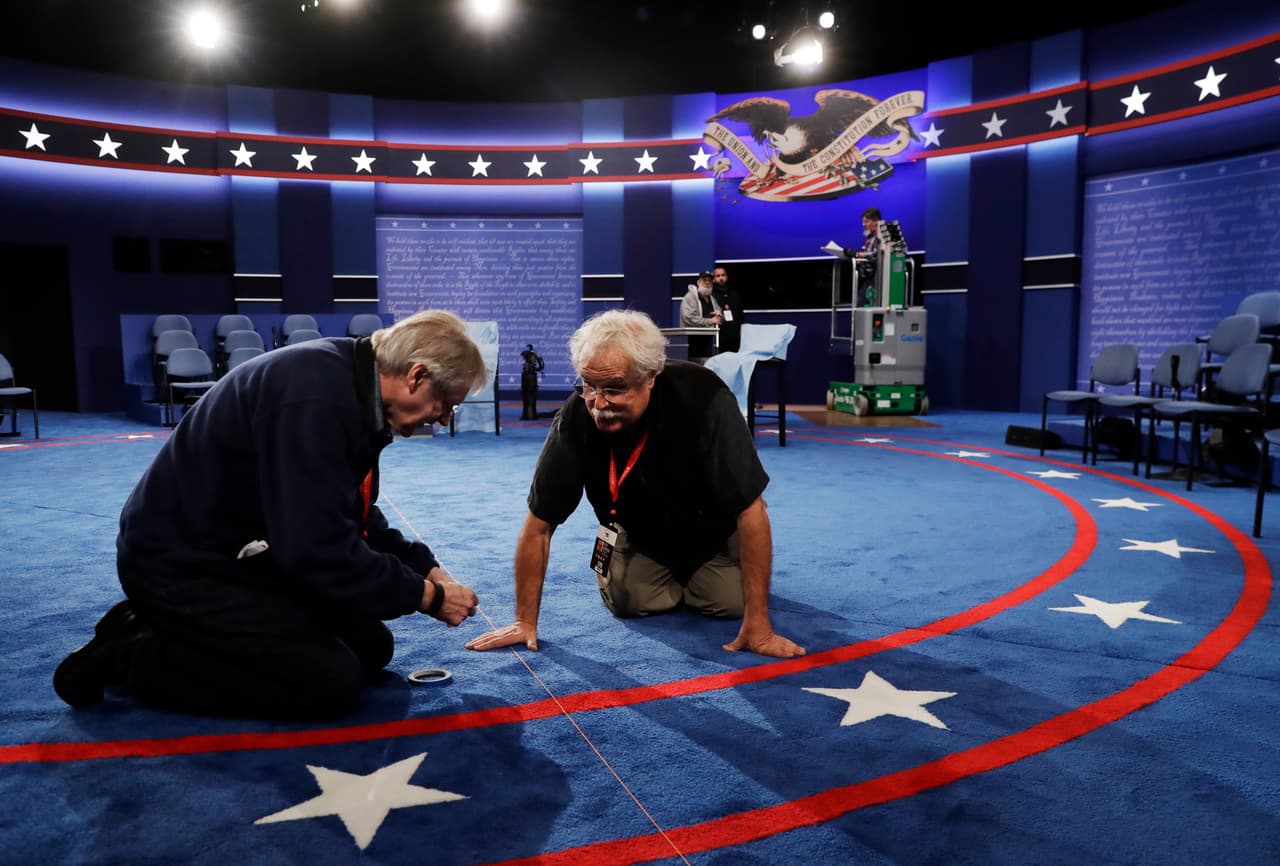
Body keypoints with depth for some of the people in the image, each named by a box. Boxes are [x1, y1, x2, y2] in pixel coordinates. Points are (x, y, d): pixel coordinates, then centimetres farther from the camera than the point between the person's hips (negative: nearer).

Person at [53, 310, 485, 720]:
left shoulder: (348, 382, 2)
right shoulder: (312, 397, -30)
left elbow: (354, 517, 13)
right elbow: (320, 549, -32)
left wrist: (424, 567, 3)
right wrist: (426, 596, -20)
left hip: (246, 554, 10)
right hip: (184, 567, -10)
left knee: (370, 647, 7)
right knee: (334, 683, -15)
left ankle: (166, 629, 15)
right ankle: (134, 658, -2)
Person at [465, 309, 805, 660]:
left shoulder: (704, 399, -37)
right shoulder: (575, 419, -31)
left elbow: (751, 510, -33)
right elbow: (539, 525, -20)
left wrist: (758, 626, -33)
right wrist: (526, 621, -18)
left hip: (711, 527, -1)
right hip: (639, 531, 2)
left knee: (730, 602, -18)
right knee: (627, 602, -16)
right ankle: (671, 574, 19)